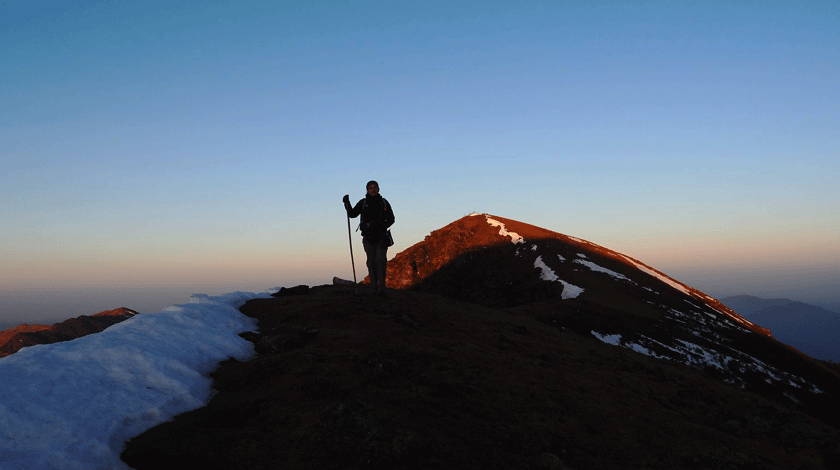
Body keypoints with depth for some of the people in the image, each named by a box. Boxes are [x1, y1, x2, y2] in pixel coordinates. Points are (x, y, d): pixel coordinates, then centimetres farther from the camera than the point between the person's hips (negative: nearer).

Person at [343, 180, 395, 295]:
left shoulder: (384, 202, 8)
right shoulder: (363, 203, 7)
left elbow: (391, 219, 11)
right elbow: (352, 214, 2)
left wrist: (383, 226, -9)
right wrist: (347, 203, -15)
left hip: (381, 236, 0)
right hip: (368, 236, 0)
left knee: (381, 260, -14)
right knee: (371, 262, 1)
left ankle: (381, 288, -17)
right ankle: (374, 287, 10)